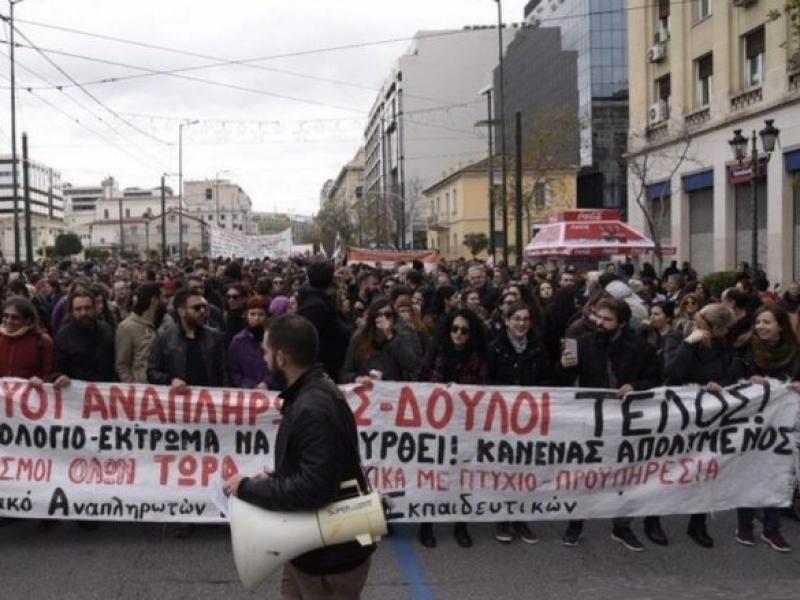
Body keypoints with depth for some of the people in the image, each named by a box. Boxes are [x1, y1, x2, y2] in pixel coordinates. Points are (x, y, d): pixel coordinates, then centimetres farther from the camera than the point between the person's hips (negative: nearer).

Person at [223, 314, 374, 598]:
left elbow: (314, 488, -32)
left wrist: (248, 487, -21)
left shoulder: (314, 408, -26)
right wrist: (271, 480, 3)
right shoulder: (312, 390, 6)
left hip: (331, 552, -9)